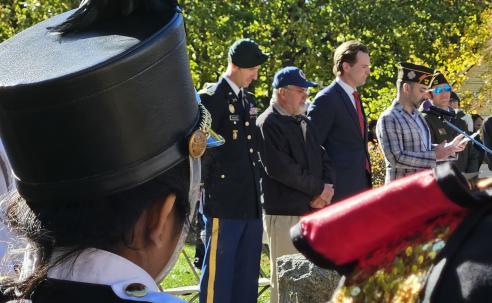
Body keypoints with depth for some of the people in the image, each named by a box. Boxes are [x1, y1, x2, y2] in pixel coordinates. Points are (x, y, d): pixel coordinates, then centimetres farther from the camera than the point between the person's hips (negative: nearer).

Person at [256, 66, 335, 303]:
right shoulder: (268, 124, -8)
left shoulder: (304, 122, 19)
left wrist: (326, 188, -3)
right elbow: (281, 169, -18)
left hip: (312, 210, 8)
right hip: (285, 212, -8)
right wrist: (318, 189, -10)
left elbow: (322, 157, 18)